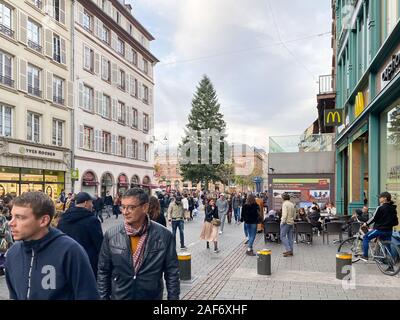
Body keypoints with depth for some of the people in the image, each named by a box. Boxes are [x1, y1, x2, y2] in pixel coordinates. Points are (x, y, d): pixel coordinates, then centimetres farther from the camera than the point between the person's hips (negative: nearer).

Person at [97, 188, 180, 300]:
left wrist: (173, 297, -5)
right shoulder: (111, 235, -8)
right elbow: (103, 272, 1)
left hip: (152, 296, -1)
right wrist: (103, 297, 0)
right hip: (118, 296, 1)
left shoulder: (164, 235, -13)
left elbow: (172, 274, -5)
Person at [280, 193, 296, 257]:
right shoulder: (292, 204, 13)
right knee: (290, 237, 10)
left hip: (286, 222, -8)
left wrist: (283, 222, -15)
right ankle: (290, 251, 13)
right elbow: (294, 214, 16)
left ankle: (288, 250, -12)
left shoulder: (285, 204, -12)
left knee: (283, 236, -4)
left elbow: (284, 214, -20)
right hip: (291, 222, 8)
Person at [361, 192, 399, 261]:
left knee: (366, 238, 8)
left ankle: (365, 255, 4)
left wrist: (366, 224, 1)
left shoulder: (380, 208, -13)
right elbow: (396, 222, 12)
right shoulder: (393, 209, 8)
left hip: (379, 229, -6)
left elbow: (374, 218, -11)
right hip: (389, 231, 7)